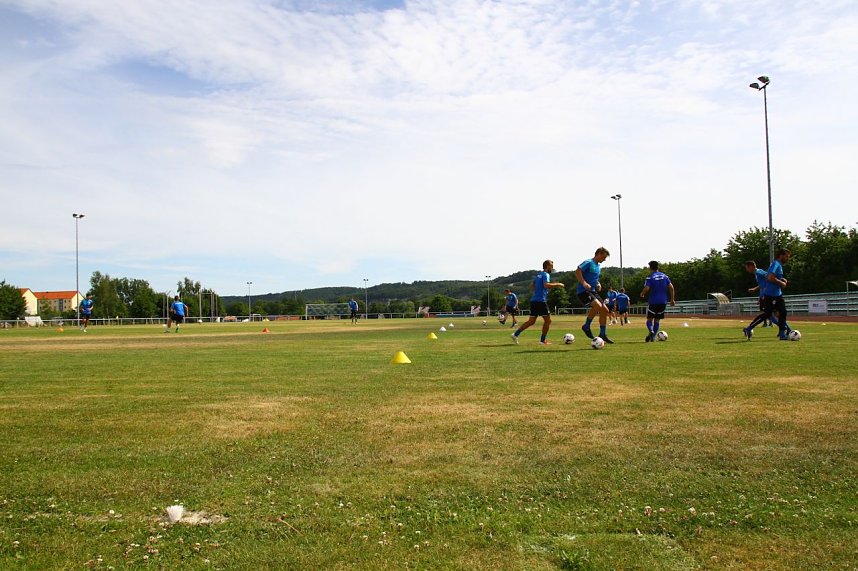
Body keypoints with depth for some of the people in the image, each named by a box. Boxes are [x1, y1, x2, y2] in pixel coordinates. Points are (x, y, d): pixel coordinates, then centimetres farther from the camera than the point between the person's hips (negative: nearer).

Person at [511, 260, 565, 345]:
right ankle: (543, 340, 4)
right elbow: (546, 285, -25)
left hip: (534, 300, 9)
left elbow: (532, 287, 26)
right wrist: (557, 284, -16)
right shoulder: (546, 274, -6)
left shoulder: (538, 275, 20)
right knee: (548, 320, 2)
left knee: (531, 321, 11)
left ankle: (516, 334, 3)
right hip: (541, 301, -9)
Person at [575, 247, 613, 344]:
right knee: (598, 306, -28)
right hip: (583, 291, -9)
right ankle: (586, 326, -8)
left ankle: (603, 334, 12)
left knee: (605, 310, 3)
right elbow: (577, 271, -22)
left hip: (593, 291, 9)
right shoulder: (588, 263, -10)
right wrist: (584, 283, -33)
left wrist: (598, 284, 12)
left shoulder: (598, 266, 18)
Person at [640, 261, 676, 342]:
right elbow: (671, 287, 3)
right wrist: (672, 299, 9)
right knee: (657, 320, 12)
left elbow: (647, 289, -17)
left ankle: (651, 331, -23)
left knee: (649, 319, 4)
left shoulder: (650, 277, -7)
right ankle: (653, 337, 7)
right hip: (663, 302, 4)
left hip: (652, 302, -4)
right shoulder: (664, 276, 7)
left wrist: (642, 294, 3)